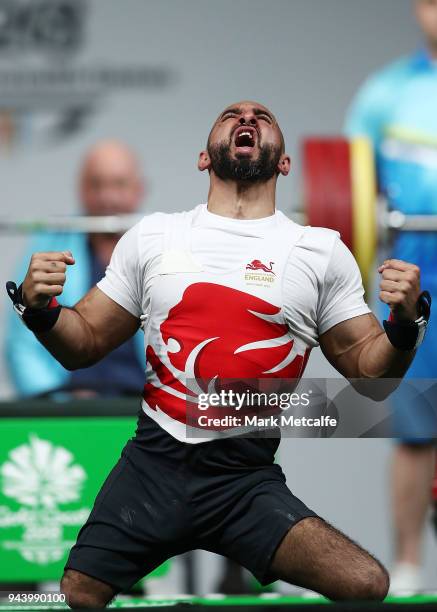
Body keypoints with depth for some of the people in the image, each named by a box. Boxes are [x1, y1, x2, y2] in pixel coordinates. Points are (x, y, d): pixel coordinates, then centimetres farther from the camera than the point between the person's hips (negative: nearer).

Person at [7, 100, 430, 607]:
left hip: (248, 482, -1)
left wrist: (404, 326, -12)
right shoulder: (152, 236, 11)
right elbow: (85, 345, 16)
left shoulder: (323, 252, 6)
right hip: (152, 466, 2)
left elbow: (368, 371, 8)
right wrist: (40, 310, -5)